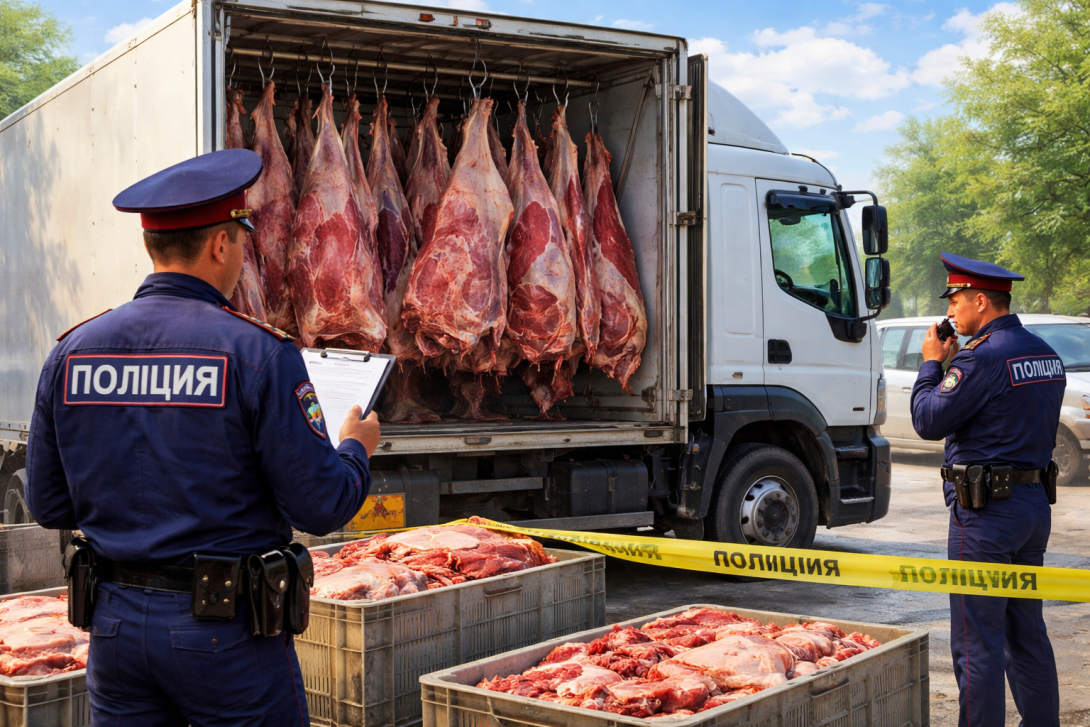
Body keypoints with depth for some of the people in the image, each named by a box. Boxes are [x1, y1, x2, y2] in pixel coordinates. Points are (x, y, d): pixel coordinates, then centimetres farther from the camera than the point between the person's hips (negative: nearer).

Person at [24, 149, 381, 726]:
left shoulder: (70, 353, 0)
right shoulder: (258, 353, -14)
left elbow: (48, 505, 7)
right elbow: (321, 507, -13)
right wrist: (356, 448, 7)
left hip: (115, 619, 5)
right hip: (226, 633, -5)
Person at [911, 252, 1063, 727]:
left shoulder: (983, 357, -17)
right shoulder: (1045, 354, 12)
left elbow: (929, 421, -15)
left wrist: (931, 363, 0)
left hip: (985, 512, -9)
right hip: (1035, 500, 9)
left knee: (978, 643, -3)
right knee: (1028, 634, 17)